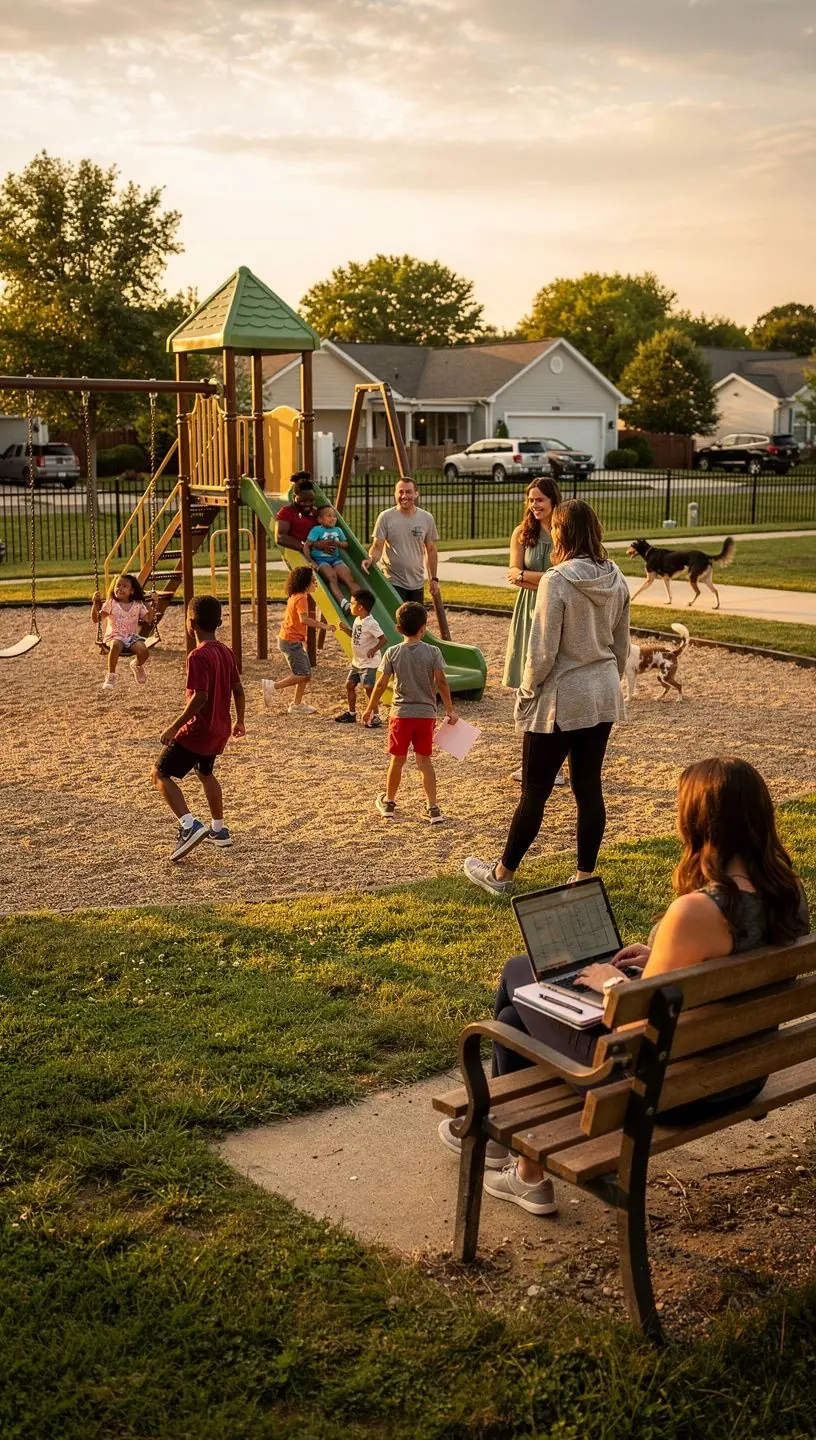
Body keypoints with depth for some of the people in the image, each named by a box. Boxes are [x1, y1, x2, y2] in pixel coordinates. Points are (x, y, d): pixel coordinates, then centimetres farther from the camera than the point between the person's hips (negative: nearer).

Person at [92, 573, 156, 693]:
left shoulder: (138, 605, 6)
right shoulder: (110, 604, 0)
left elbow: (149, 619, 2)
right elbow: (96, 619, -6)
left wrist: (152, 605, -5)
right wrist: (95, 603, -18)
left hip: (132, 636, 2)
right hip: (115, 636, -2)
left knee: (144, 651, -28)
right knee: (115, 646, -40)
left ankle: (137, 665, 12)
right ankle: (110, 674, -21)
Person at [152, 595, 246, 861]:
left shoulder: (198, 656, -20)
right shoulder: (226, 652, 5)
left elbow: (199, 697, -27)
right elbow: (238, 690, 11)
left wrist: (173, 728, -21)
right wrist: (239, 721, 25)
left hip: (198, 730, -9)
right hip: (220, 730, 9)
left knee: (161, 774, -1)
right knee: (205, 774, 30)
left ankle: (189, 826, -17)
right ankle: (218, 830, 37)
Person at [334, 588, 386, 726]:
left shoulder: (371, 623, -21)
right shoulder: (357, 620, 6)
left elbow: (383, 639, -22)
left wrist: (374, 649, -34)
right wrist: (346, 629, 6)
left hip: (369, 663, -10)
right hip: (357, 661, 10)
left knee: (369, 688, -11)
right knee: (349, 684, 13)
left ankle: (376, 716, -3)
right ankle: (351, 713, 26)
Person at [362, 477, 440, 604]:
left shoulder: (427, 518, 4)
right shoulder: (386, 517, -6)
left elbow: (431, 550, 12)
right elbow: (377, 547, -7)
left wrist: (434, 579, 12)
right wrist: (371, 559, -29)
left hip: (417, 583, 4)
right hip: (394, 582, -4)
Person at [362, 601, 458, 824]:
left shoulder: (392, 653, -5)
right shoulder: (432, 652, -7)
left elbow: (381, 684, -4)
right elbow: (442, 683, -9)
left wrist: (370, 709, 8)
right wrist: (450, 710, 0)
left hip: (400, 714, 0)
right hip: (426, 714, 0)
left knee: (397, 760, 13)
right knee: (424, 760, 7)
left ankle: (389, 803, 28)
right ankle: (432, 808, 4)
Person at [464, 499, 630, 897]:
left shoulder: (557, 581, -19)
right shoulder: (616, 580, 2)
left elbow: (543, 650, -18)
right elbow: (622, 644, 11)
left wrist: (526, 692, -5)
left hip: (561, 698, -6)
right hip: (604, 698, 6)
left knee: (534, 791, 5)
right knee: (589, 788, 12)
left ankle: (502, 875, 20)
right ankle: (584, 876, 19)